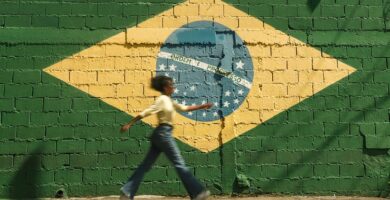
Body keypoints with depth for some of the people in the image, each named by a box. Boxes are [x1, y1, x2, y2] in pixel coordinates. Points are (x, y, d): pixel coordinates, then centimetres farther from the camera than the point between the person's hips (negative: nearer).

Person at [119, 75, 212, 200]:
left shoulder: (168, 101, 18)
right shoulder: (162, 99, -10)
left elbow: (184, 108, 22)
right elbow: (145, 112, -14)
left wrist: (202, 106, 17)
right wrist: (129, 124, -16)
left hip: (160, 134, 10)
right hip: (163, 133, -10)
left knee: (146, 165, 8)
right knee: (180, 164, -5)